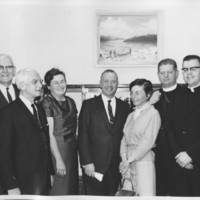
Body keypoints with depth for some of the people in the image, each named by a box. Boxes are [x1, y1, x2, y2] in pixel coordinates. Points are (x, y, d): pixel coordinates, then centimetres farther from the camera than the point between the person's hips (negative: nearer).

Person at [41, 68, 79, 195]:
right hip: (57, 149, -6)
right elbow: (50, 134, -15)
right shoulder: (47, 103, -12)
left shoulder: (70, 101, 9)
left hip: (73, 148, 7)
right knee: (60, 189, 0)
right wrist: (58, 159, -17)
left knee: (73, 187, 14)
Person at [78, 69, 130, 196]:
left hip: (117, 166, 2)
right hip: (94, 166, -2)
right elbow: (82, 135, -4)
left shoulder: (125, 107, 9)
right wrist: (87, 162, -10)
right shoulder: (89, 105, 1)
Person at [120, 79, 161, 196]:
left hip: (143, 161, -6)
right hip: (128, 164, 6)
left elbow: (148, 141, -11)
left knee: (144, 194, -5)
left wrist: (130, 160, -10)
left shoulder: (153, 113, -5)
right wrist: (124, 159, -4)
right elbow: (124, 140, 12)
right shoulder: (131, 115, 16)